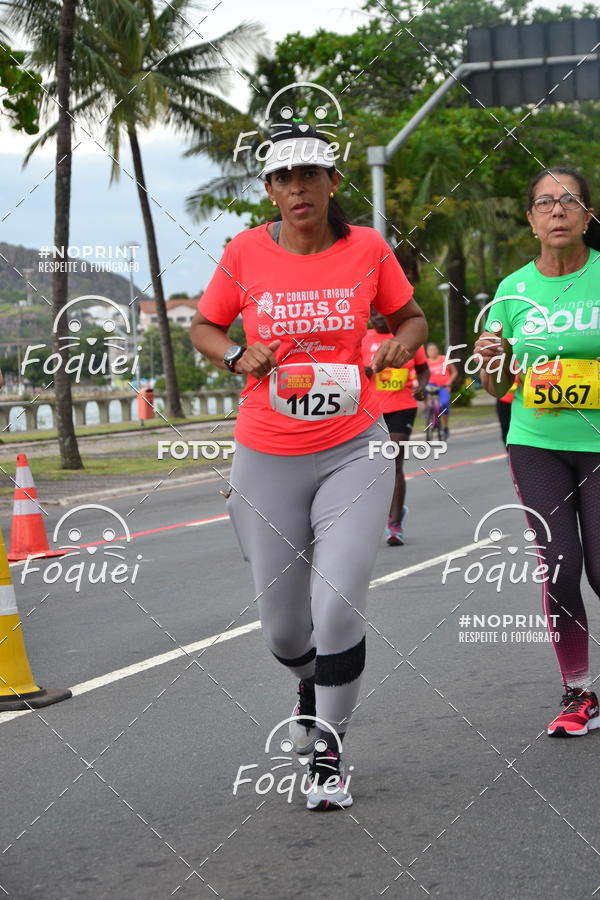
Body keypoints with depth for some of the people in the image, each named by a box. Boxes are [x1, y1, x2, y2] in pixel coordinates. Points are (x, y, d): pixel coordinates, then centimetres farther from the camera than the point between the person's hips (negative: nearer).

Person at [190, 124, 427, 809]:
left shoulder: (367, 248, -2)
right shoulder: (245, 252, -3)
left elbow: (411, 317, 12)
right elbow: (203, 327, 10)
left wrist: (401, 342, -10)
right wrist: (237, 355, -11)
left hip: (353, 452, -1)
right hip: (267, 461, 1)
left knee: (340, 606, -14)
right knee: (282, 624, 9)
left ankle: (328, 752, 6)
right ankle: (311, 684, 46)